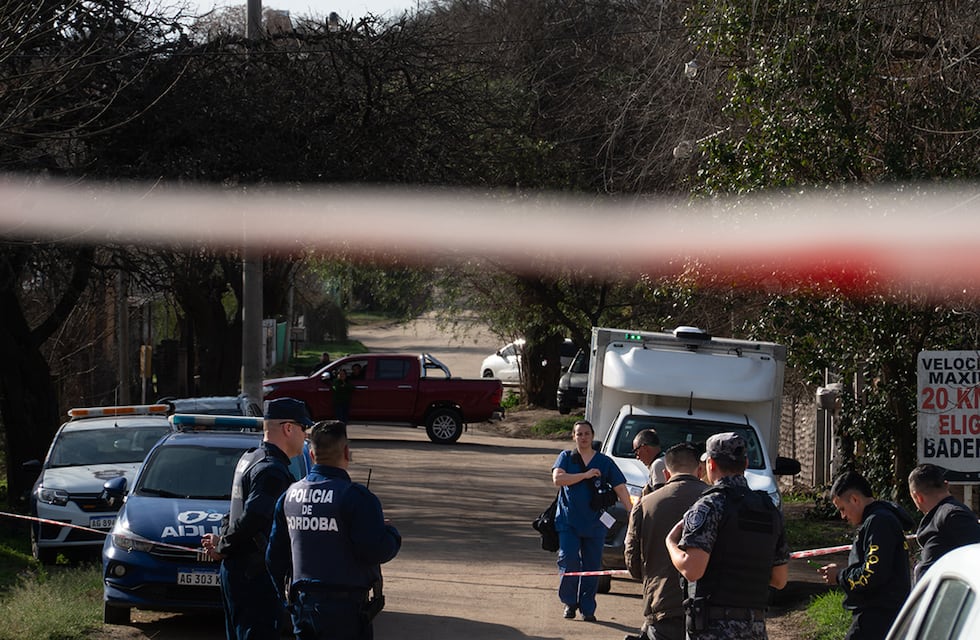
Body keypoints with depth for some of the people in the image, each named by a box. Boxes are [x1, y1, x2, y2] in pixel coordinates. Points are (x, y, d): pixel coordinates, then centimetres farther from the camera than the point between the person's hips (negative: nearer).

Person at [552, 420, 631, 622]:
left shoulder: (605, 462, 6)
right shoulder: (566, 458, 6)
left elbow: (620, 488, 1)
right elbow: (557, 479, -11)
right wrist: (585, 475, -14)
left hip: (595, 523, 1)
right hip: (568, 521, -1)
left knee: (592, 566, 2)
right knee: (569, 562, -12)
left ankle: (587, 608, 12)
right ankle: (570, 602, 7)